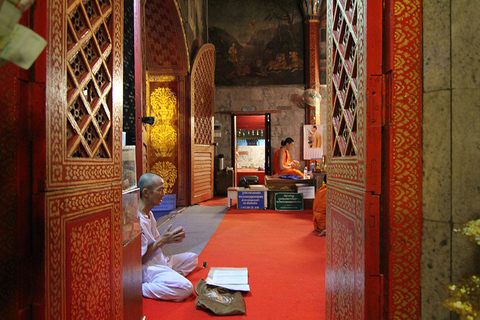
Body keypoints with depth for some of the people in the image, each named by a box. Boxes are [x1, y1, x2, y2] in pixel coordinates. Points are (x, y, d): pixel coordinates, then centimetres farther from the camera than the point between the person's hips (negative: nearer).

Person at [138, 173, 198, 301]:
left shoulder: (149, 214, 9)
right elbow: (140, 258, -21)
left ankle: (171, 276, -6)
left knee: (192, 258, 18)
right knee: (185, 288, -27)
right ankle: (139, 288, -14)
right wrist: (162, 240, -20)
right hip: (146, 268, -10)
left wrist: (170, 238, -2)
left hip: (160, 261, 10)